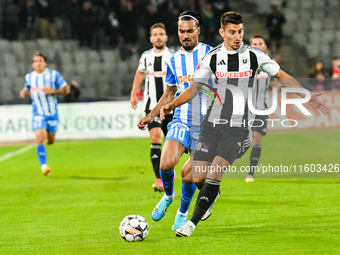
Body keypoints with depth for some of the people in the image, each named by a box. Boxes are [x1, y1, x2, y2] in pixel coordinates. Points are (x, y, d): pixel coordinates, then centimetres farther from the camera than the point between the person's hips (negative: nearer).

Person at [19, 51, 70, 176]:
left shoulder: (54, 74, -4)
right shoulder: (29, 77, 3)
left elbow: (66, 89, -1)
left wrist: (52, 91, -17)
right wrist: (24, 92, -2)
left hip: (52, 112, 0)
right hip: (38, 113, 0)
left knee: (50, 141, 10)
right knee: (40, 138, -19)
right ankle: (43, 165, -14)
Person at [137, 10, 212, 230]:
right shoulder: (174, 60, 10)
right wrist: (150, 116, 15)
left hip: (206, 124, -3)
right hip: (181, 121, 3)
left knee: (188, 174, -5)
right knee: (166, 163, -21)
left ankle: (183, 213, 22)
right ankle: (168, 196, 11)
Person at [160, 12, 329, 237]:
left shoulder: (254, 55, -1)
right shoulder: (212, 57, 1)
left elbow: (283, 76, 7)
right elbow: (194, 88, 5)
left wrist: (308, 97, 0)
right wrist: (172, 106, -11)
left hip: (239, 127, -2)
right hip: (213, 123, 2)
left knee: (215, 171, -20)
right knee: (196, 177, -4)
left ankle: (193, 223, -12)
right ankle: (212, 195, 33)